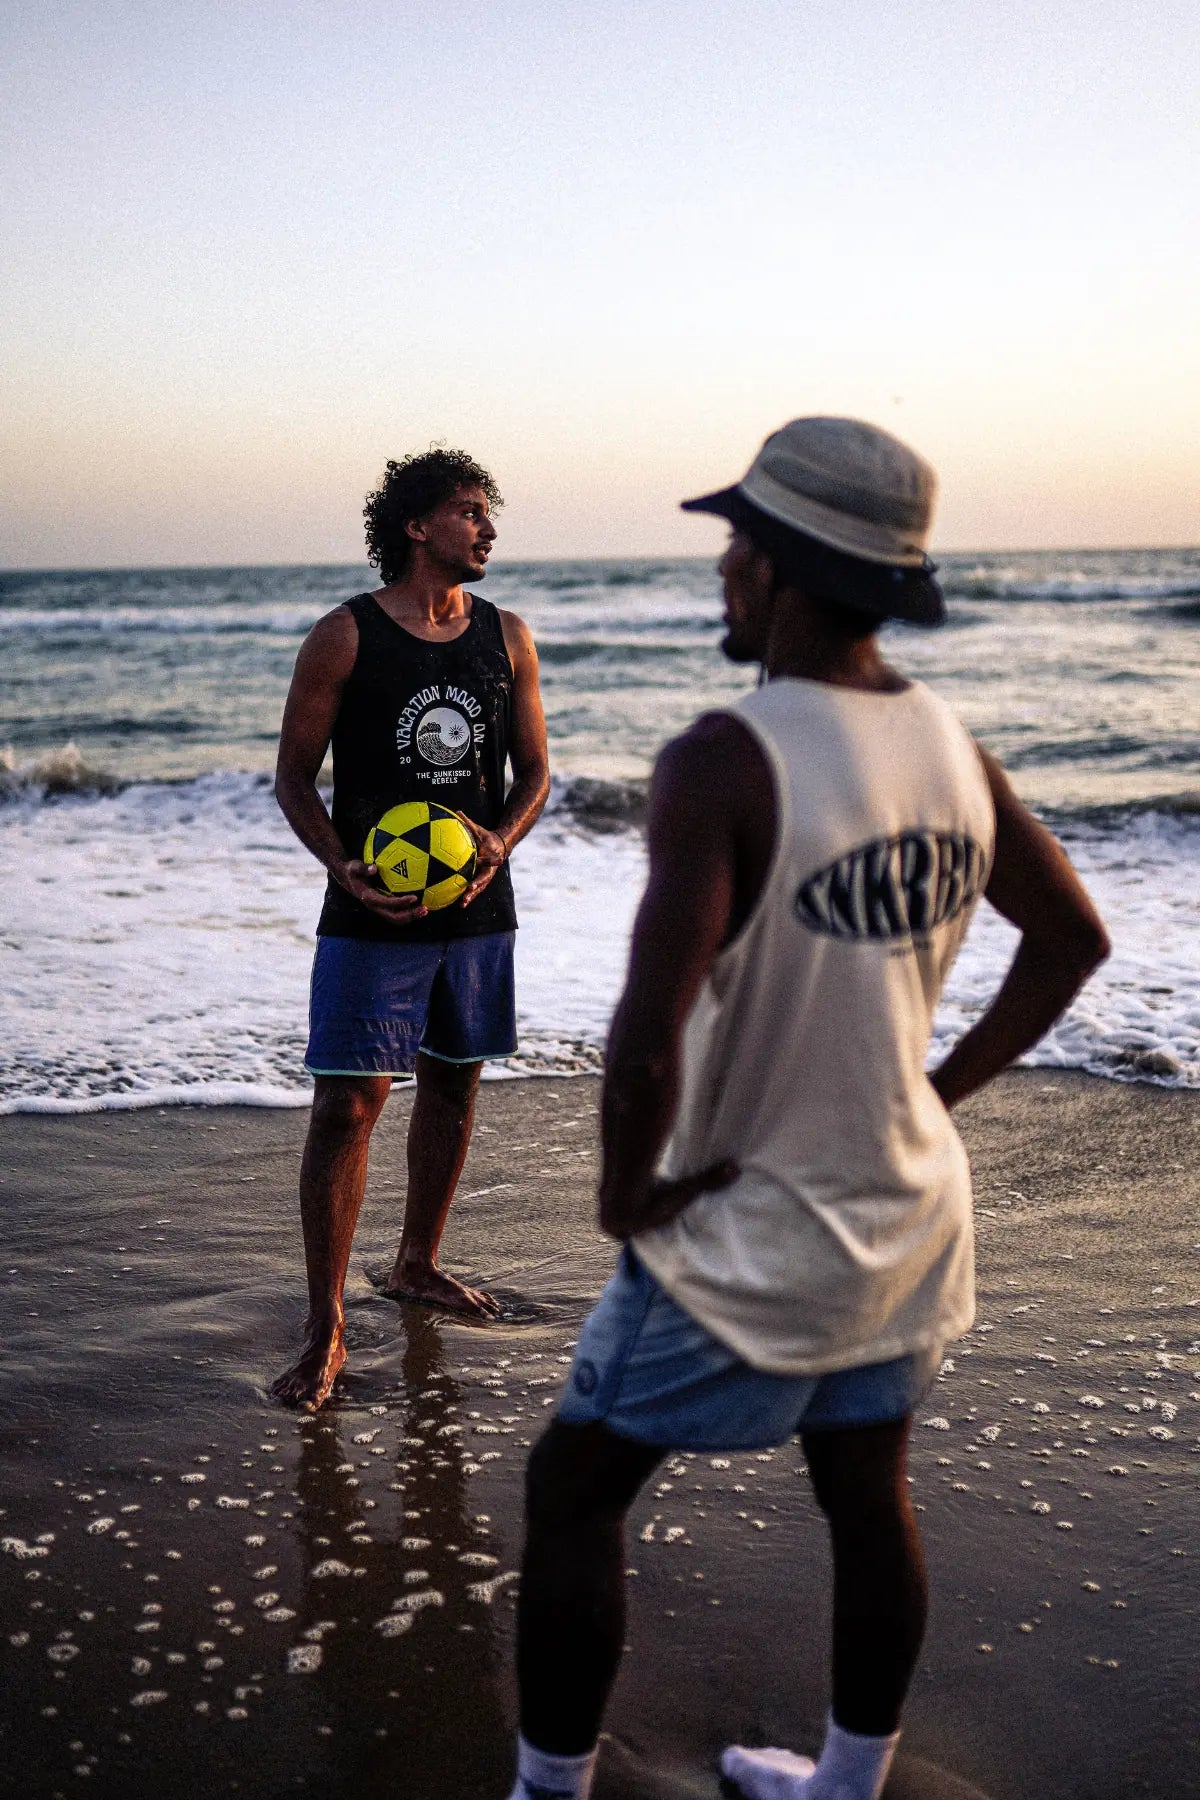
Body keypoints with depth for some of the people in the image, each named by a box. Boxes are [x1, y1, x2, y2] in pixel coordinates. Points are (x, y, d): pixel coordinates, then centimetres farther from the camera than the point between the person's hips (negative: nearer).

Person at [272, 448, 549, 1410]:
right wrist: (344, 868, -18)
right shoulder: (346, 636, -6)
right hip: (371, 917, -5)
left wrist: (498, 843, -9)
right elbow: (295, 774, -3)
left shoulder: (506, 636, 6)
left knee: (452, 1085, 16)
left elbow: (534, 768, 11)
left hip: (477, 908, 5)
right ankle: (326, 1329, 0)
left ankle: (418, 1264, 36)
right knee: (348, 1108, -7)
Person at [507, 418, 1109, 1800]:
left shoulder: (727, 762, -26)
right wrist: (944, 1086, 12)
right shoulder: (949, 745, -3)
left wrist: (625, 1192, -15)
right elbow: (1072, 936, 10)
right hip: (907, 1211, 7)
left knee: (571, 1493, 11)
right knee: (866, 1499, 22)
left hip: (750, 1236, -7)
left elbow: (647, 1041, -33)